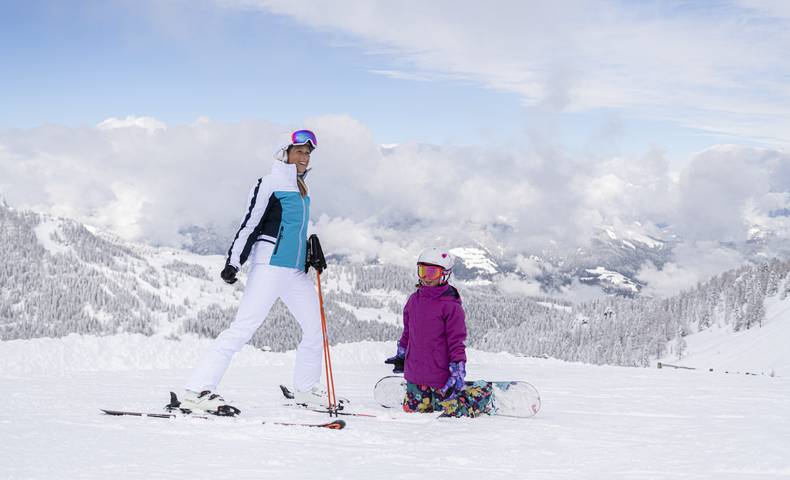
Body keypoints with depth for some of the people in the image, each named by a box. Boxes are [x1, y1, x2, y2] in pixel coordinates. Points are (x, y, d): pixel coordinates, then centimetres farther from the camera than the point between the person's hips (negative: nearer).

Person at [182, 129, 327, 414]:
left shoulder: (301, 190, 19)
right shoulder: (269, 184, -4)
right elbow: (249, 224, -10)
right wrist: (234, 261, -17)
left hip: (296, 271, 9)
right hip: (270, 265, -9)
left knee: (315, 328, 12)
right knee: (245, 326, -18)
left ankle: (306, 390, 28)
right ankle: (197, 391, -21)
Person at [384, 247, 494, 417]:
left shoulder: (451, 305, -14)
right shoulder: (414, 300, 6)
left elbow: (457, 341, -13)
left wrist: (457, 373, -16)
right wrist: (401, 355, 24)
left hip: (441, 376, -6)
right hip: (414, 373, 6)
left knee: (450, 410, -1)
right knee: (413, 408, 14)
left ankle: (482, 392, 23)